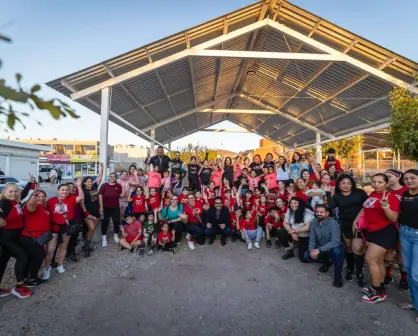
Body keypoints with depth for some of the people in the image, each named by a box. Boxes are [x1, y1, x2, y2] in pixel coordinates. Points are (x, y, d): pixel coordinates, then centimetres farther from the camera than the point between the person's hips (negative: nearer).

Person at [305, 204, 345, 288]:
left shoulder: (333, 223, -25)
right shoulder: (313, 222, -10)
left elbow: (335, 241, -35)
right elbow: (312, 239, -6)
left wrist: (319, 250, -40)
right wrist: (312, 249, -28)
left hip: (334, 248, -5)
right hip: (320, 249, 5)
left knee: (336, 251, -38)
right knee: (307, 255, -17)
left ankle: (338, 276, -13)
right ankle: (327, 262, 13)